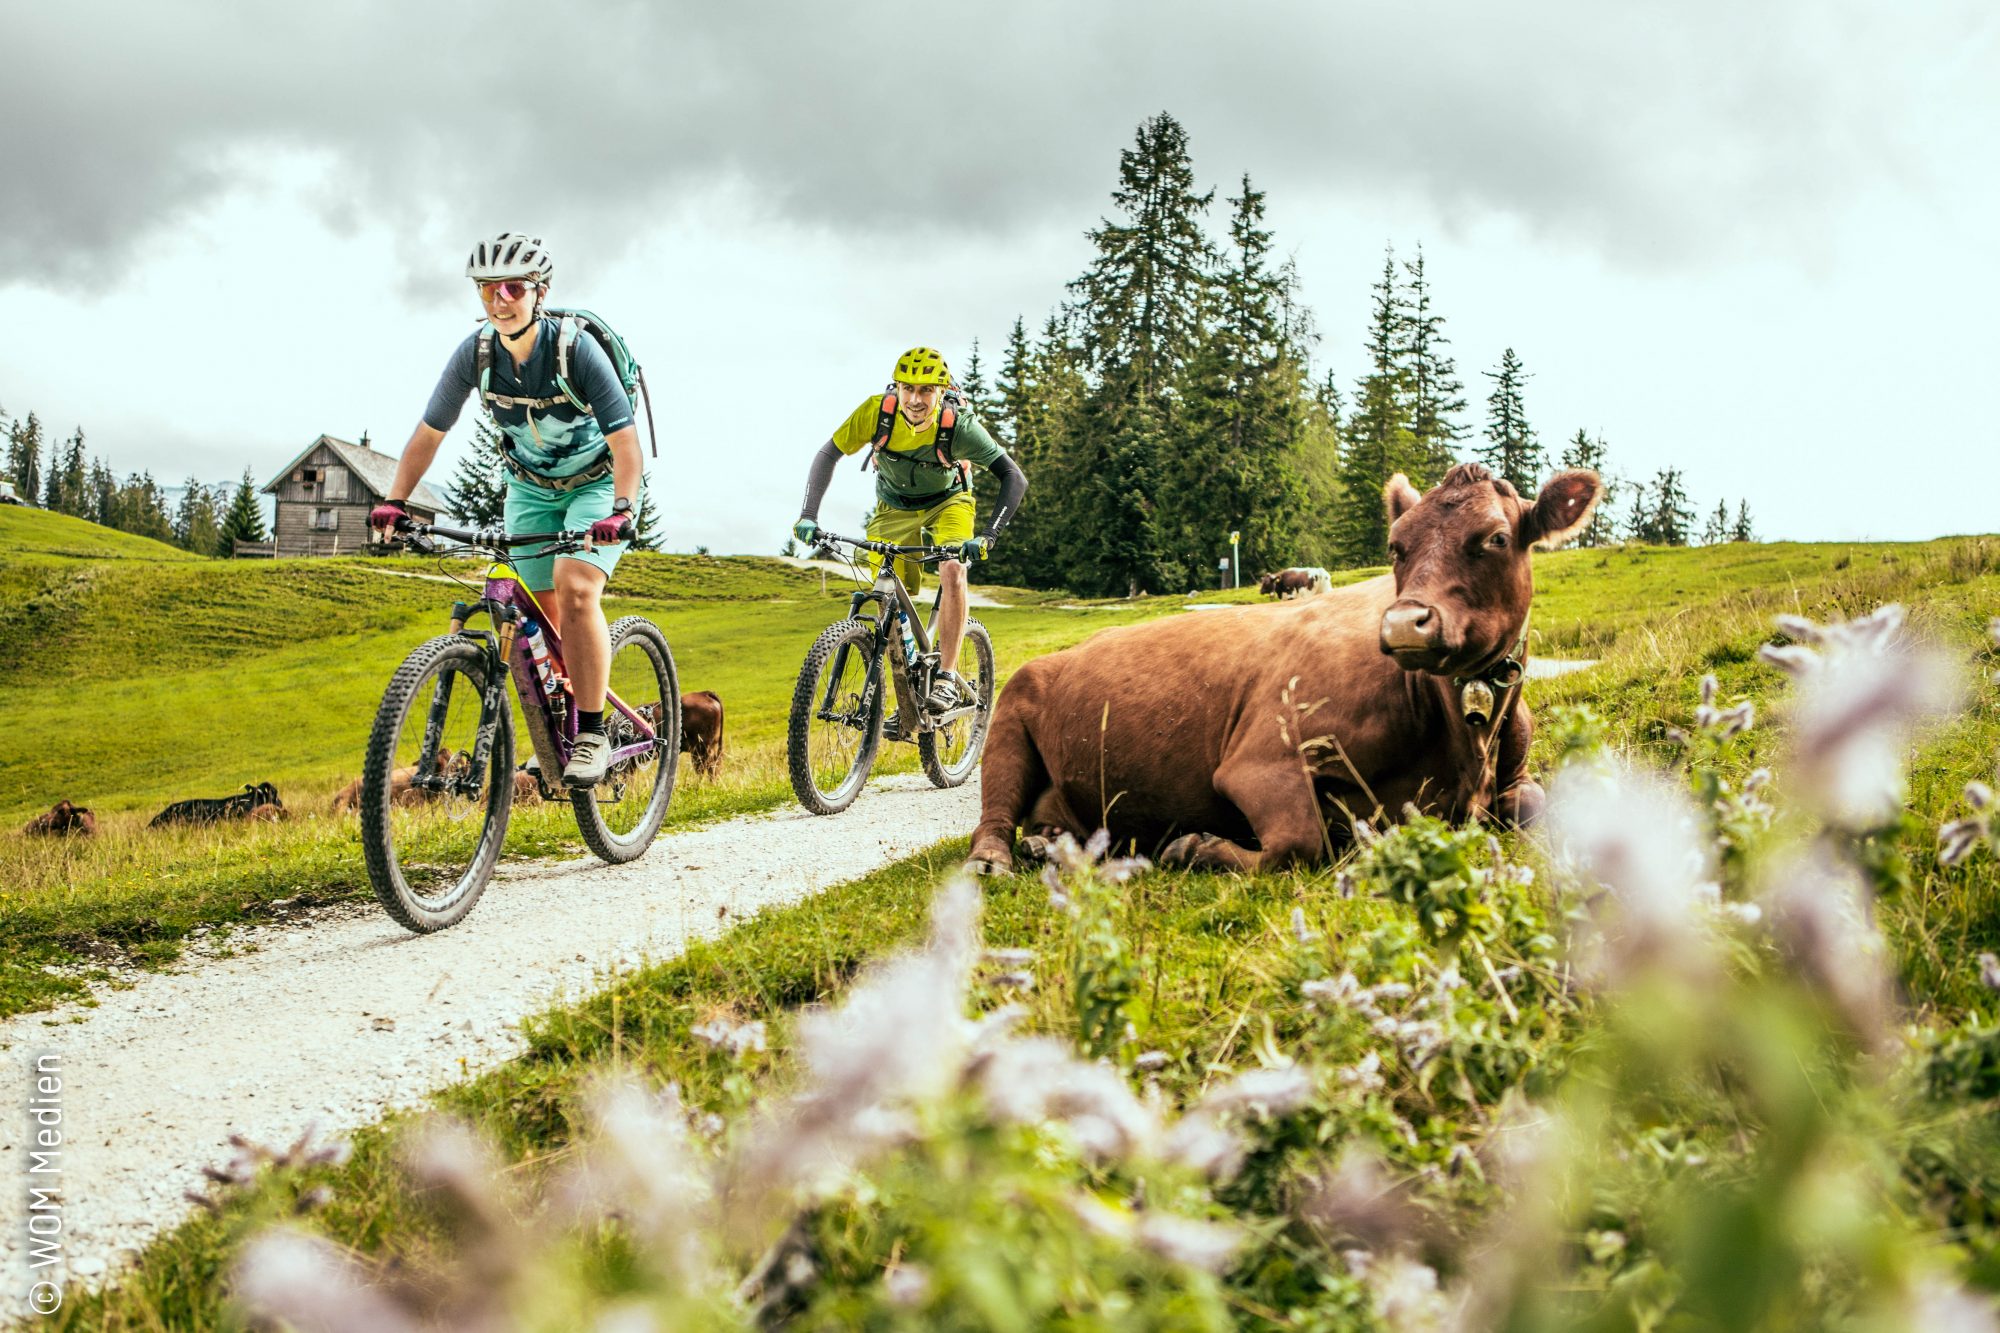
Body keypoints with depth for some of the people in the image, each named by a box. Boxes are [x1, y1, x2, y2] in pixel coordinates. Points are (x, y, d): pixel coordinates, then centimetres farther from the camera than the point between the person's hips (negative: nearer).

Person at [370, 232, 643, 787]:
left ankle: (593, 735, -18)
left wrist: (620, 510, -46)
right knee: (540, 611, -1)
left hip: (596, 483, -5)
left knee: (574, 589, -24)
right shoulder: (475, 354, -16)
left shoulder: (576, 349, -28)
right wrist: (394, 500, -17)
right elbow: (429, 431, -7)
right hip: (530, 487, 5)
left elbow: (624, 439, -31)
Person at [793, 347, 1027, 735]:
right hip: (894, 510, 2)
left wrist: (987, 536, -44)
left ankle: (947, 678, -23)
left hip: (947, 503, -2)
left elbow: (1015, 478, -32)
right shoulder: (876, 412, -27)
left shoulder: (959, 425, -31)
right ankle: (906, 705, 7)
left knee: (951, 571, -30)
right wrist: (808, 514, -28)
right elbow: (828, 455, -17)